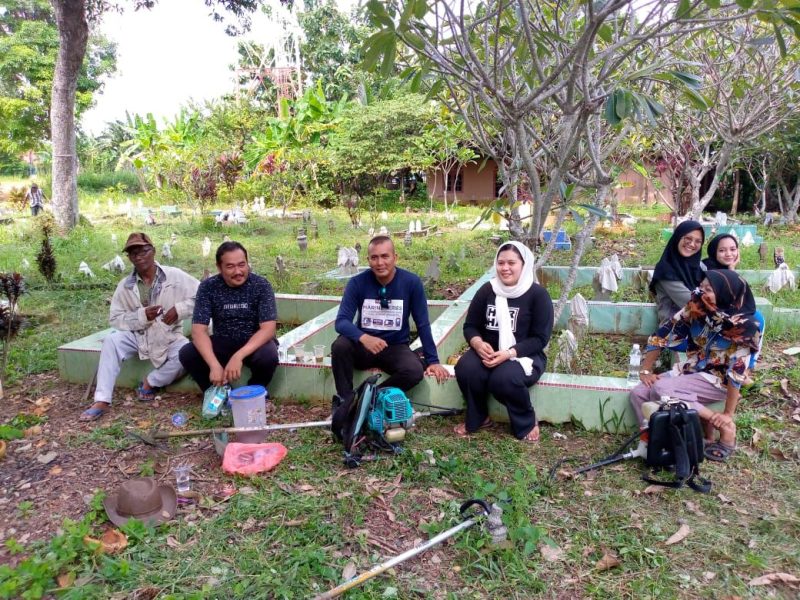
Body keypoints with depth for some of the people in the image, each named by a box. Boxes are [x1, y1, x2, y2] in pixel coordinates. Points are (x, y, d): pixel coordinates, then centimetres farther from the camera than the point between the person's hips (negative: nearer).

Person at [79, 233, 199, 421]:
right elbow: (115, 318, -4)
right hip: (137, 336, 2)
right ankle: (102, 401, -23)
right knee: (112, 340, -26)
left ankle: (150, 382, -5)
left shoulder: (174, 276, -8)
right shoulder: (125, 285, -1)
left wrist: (179, 309, -19)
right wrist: (141, 316, -20)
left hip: (169, 338, -2)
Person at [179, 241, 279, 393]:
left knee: (268, 356, -34)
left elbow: (268, 328, -23)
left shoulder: (261, 285, -17)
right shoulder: (208, 287, -12)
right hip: (223, 342, 2)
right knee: (187, 354, -22)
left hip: (255, 342, -2)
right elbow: (199, 330, -18)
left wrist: (238, 356, -38)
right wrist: (214, 365, -35)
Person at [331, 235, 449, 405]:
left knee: (415, 371, -30)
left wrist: (432, 360, -7)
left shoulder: (411, 282, -11)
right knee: (340, 346, -32)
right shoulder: (357, 282, -11)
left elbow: (422, 324, -5)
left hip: (396, 347, 0)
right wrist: (363, 338, -38)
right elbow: (341, 321, -18)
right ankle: (345, 401, -13)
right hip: (364, 347, 0)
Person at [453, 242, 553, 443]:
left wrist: (509, 354, -25)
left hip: (524, 355, -3)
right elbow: (470, 326, 5)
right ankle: (477, 418, 0)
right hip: (488, 351, 4)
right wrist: (478, 344, -19)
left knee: (503, 379, -34)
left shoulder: (538, 294, -8)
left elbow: (540, 338, -11)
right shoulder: (487, 290, 2)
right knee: (465, 369, -27)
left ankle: (527, 423, -4)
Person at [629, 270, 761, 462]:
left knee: (660, 389, -29)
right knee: (638, 394, -15)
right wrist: (645, 370, -5)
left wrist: (728, 415, -22)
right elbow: (664, 334, -3)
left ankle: (725, 428, -17)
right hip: (690, 370, 5)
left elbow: (737, 372, -21)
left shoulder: (743, 326, -19)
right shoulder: (697, 307, -7)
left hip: (718, 380, -5)